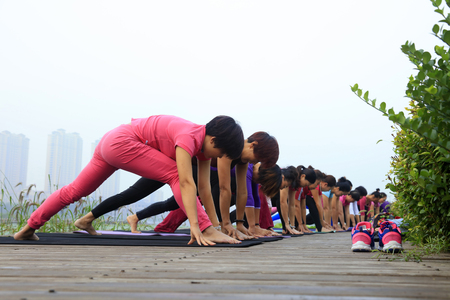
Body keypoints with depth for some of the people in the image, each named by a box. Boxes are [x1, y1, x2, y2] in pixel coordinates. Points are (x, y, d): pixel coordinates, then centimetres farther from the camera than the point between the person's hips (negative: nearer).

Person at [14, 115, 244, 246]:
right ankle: (206, 231, -21)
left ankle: (29, 228, 27)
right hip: (121, 142, -10)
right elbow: (186, 182, -33)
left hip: (111, 142, 10)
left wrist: (216, 221, 2)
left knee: (76, 190, 16)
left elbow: (204, 188, 3)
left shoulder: (205, 144, 3)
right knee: (175, 174, -17)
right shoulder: (189, 137, -23)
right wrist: (195, 224, -38)